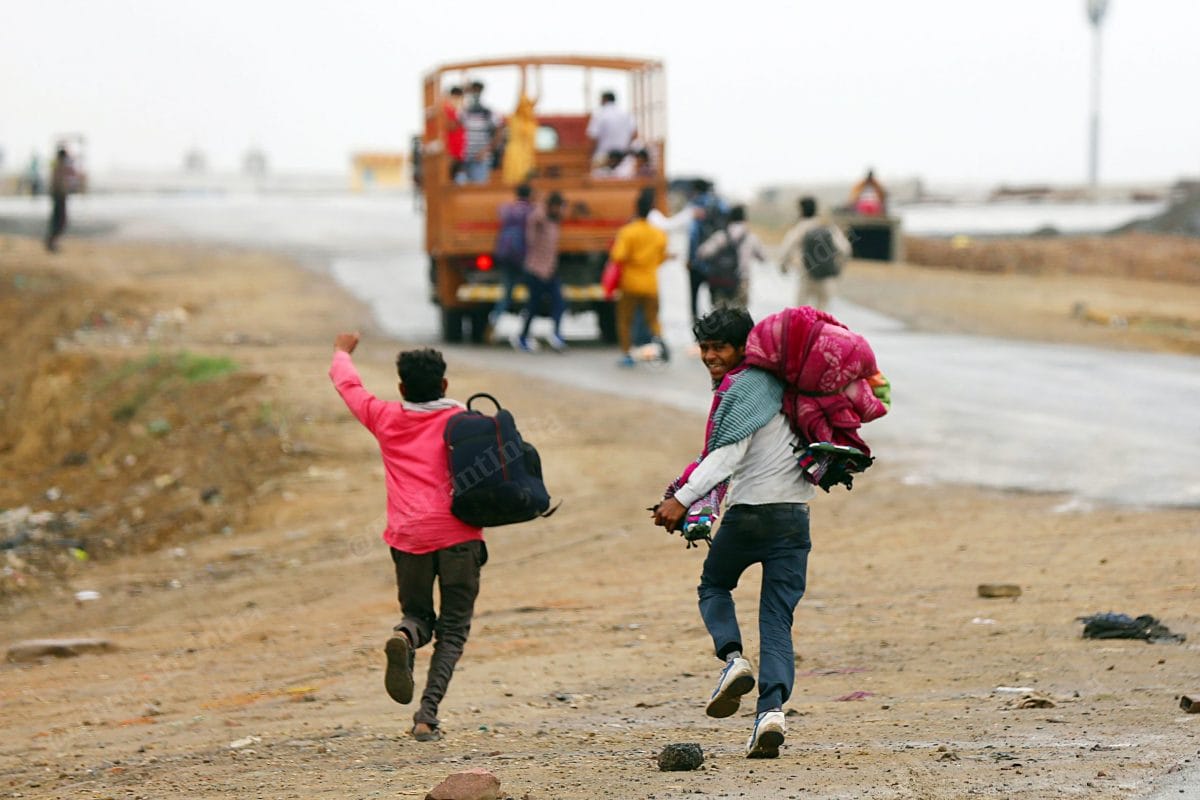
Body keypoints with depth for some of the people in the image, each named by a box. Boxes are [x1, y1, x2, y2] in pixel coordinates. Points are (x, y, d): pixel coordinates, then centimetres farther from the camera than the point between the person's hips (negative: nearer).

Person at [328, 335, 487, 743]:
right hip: (457, 534, -2)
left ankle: (405, 637, -18)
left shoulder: (385, 418, 12)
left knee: (417, 613, 20)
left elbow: (347, 384, 29)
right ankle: (428, 713, -10)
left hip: (408, 536, 2)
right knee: (452, 629, 7)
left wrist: (342, 352, 47)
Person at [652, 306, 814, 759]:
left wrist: (683, 499, -25)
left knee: (714, 586, 19)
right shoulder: (772, 382, 17)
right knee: (778, 619, 2)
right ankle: (772, 709, -13)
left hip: (750, 511, -6)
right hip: (795, 514, 6)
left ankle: (732, 657, -5)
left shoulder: (742, 390, -8)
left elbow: (729, 454, -20)